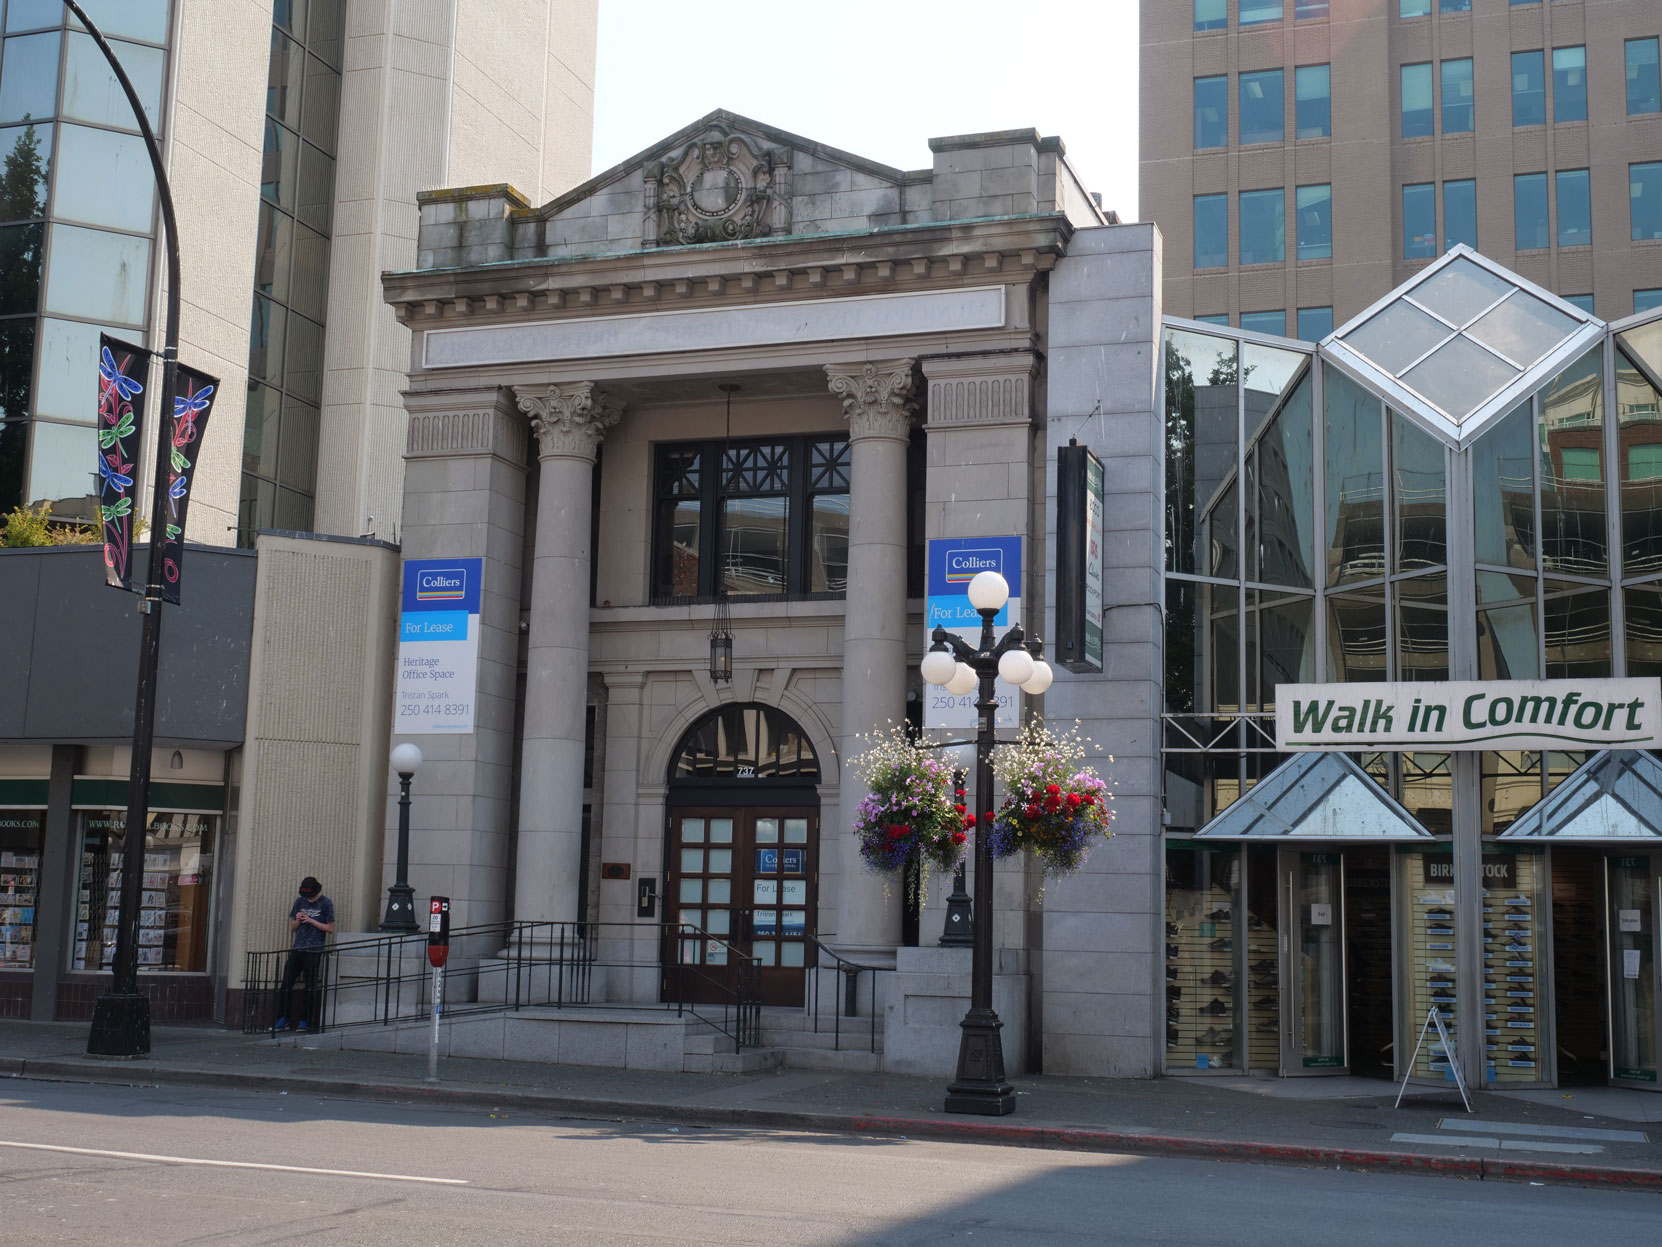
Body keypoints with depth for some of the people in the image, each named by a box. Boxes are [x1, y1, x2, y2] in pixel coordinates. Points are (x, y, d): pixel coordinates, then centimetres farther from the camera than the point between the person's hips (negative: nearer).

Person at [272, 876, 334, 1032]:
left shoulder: (326, 904, -1)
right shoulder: (300, 901, 12)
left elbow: (330, 928, -4)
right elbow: (292, 927, 17)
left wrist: (311, 921, -11)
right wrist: (298, 920, -5)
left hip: (314, 951, -4)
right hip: (297, 949, 4)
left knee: (310, 987, 0)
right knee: (286, 983, 0)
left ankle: (304, 1021, 7)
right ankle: (283, 1019, 5)